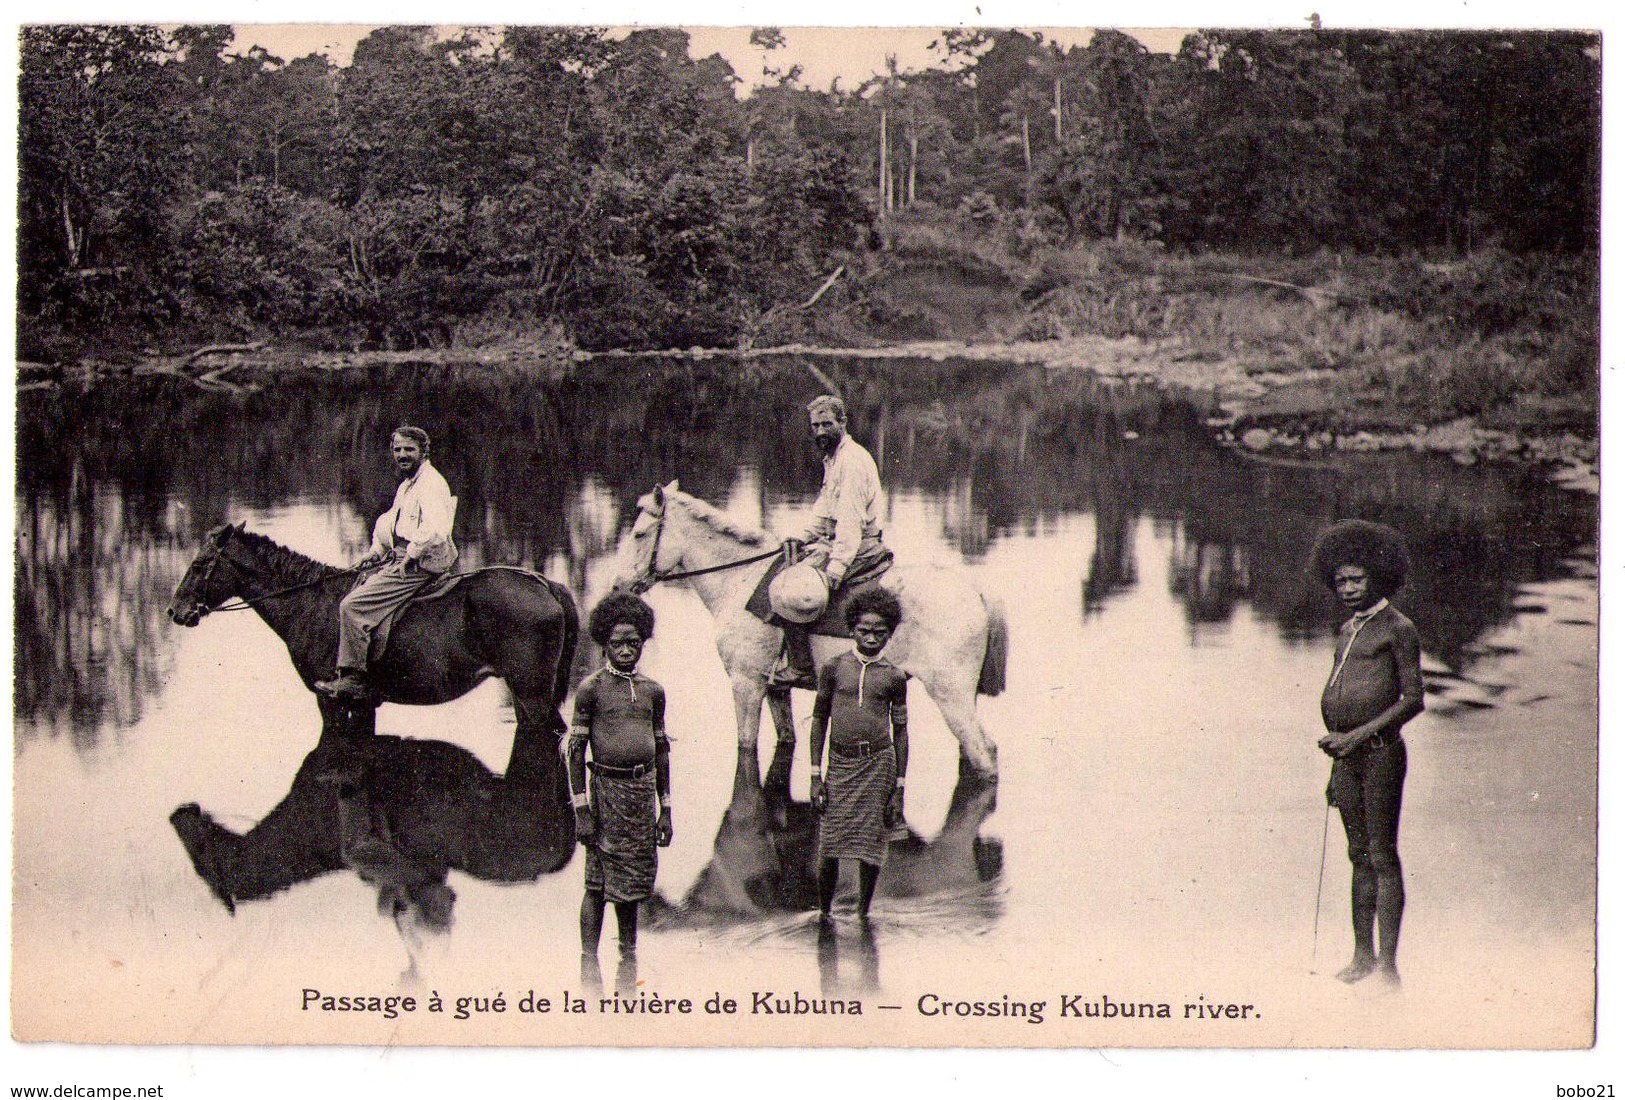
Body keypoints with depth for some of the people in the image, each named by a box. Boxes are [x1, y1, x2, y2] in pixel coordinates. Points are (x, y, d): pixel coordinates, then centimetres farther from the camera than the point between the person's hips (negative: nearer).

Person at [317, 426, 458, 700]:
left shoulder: (431, 484, -15)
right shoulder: (406, 485, 18)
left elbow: (436, 531, -30)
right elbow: (388, 521, 30)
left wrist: (410, 556, -22)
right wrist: (376, 551, 16)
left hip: (419, 564, -11)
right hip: (400, 558, 11)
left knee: (352, 606, -16)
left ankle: (352, 678, -12)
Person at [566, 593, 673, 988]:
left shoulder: (652, 691, 11)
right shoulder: (591, 688, -3)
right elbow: (575, 749, -4)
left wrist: (665, 810, 14)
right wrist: (582, 810, -10)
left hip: (643, 788, 4)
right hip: (607, 787, -4)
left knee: (633, 880, 10)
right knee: (599, 881, -4)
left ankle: (629, 956, 21)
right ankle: (589, 961, 1)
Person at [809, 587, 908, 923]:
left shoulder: (894, 677, 5)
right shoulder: (834, 668, 5)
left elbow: (901, 730, 9)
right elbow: (819, 719, 9)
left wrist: (899, 788, 6)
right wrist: (816, 776, 3)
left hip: (878, 762, 0)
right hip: (840, 763, 0)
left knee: (871, 845, 1)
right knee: (829, 847, -1)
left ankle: (863, 913, 16)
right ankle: (823, 912, 17)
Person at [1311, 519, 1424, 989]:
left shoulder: (1397, 628, -5)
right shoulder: (1347, 631, 18)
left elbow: (1413, 699, -10)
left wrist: (1358, 735, -16)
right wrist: (1335, 766, 19)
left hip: (1380, 752, -7)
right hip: (1348, 755, 7)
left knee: (1383, 856, -7)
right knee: (1359, 856, 11)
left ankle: (1388, 963, -6)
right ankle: (1363, 955, 16)